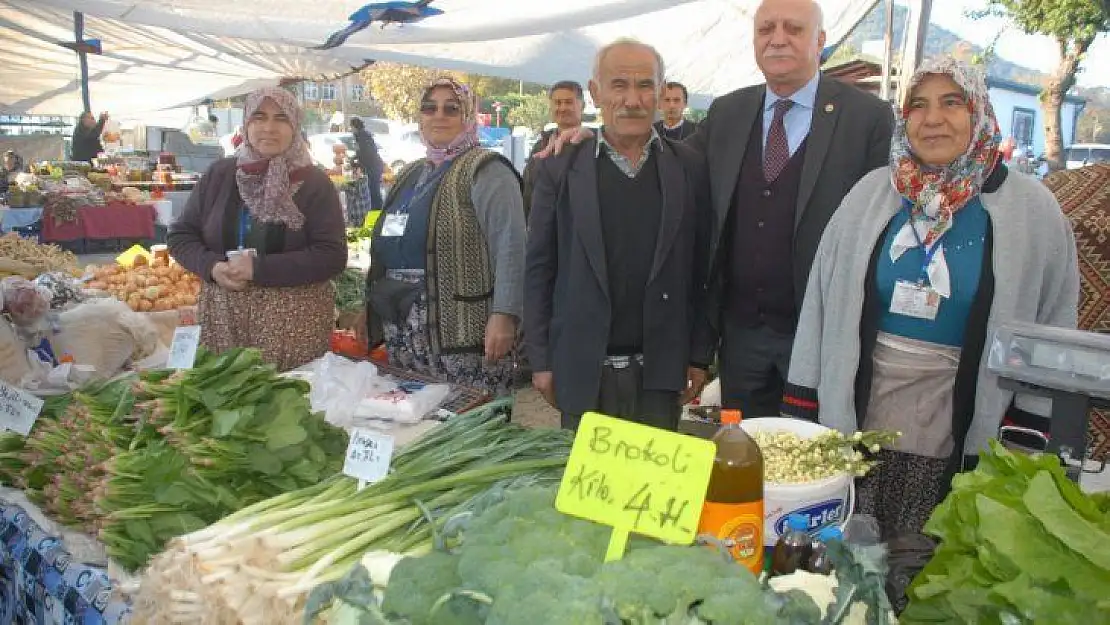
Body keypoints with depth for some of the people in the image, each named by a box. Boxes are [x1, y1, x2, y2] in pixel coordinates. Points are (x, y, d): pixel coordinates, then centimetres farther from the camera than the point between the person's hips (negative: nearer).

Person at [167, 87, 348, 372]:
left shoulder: (314, 182, -3)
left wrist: (259, 268, -17)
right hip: (224, 318, 3)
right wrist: (212, 266, -8)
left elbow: (332, 256, -11)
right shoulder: (220, 174, 7)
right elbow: (180, 235, 13)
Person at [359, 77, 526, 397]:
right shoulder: (409, 175, 18)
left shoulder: (486, 170, -6)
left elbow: (510, 246, -15)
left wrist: (504, 315, -23)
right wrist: (370, 311, 22)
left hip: (463, 336, -7)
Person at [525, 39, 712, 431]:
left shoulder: (690, 169, 3)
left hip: (660, 370, 1)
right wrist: (540, 360, 0)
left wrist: (698, 356, 4)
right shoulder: (560, 172, 1)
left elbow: (702, 267, 5)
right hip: (583, 371, 0)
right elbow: (539, 270, 3)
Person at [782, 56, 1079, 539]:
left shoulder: (1032, 210, -1)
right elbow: (823, 303, 2)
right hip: (858, 419, 1)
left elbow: (1052, 330, 2)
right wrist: (803, 413, 0)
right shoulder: (872, 194, 2)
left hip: (962, 433, -1)